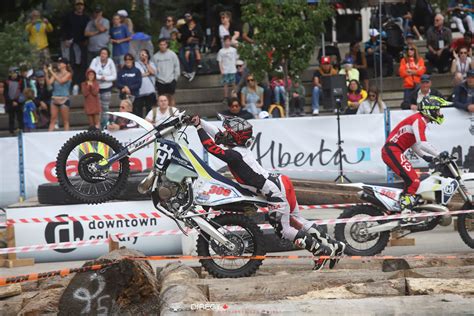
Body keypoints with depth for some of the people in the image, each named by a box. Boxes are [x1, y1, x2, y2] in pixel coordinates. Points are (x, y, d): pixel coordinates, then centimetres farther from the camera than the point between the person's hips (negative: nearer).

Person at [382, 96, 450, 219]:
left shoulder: (420, 121, 20)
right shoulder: (418, 120, -12)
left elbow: (414, 144, 24)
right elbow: (422, 143, -24)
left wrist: (427, 157, 14)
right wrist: (440, 155, -21)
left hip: (392, 151, 11)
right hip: (392, 151, -11)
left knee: (411, 180, 18)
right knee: (413, 181, -20)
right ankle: (405, 212, -25)